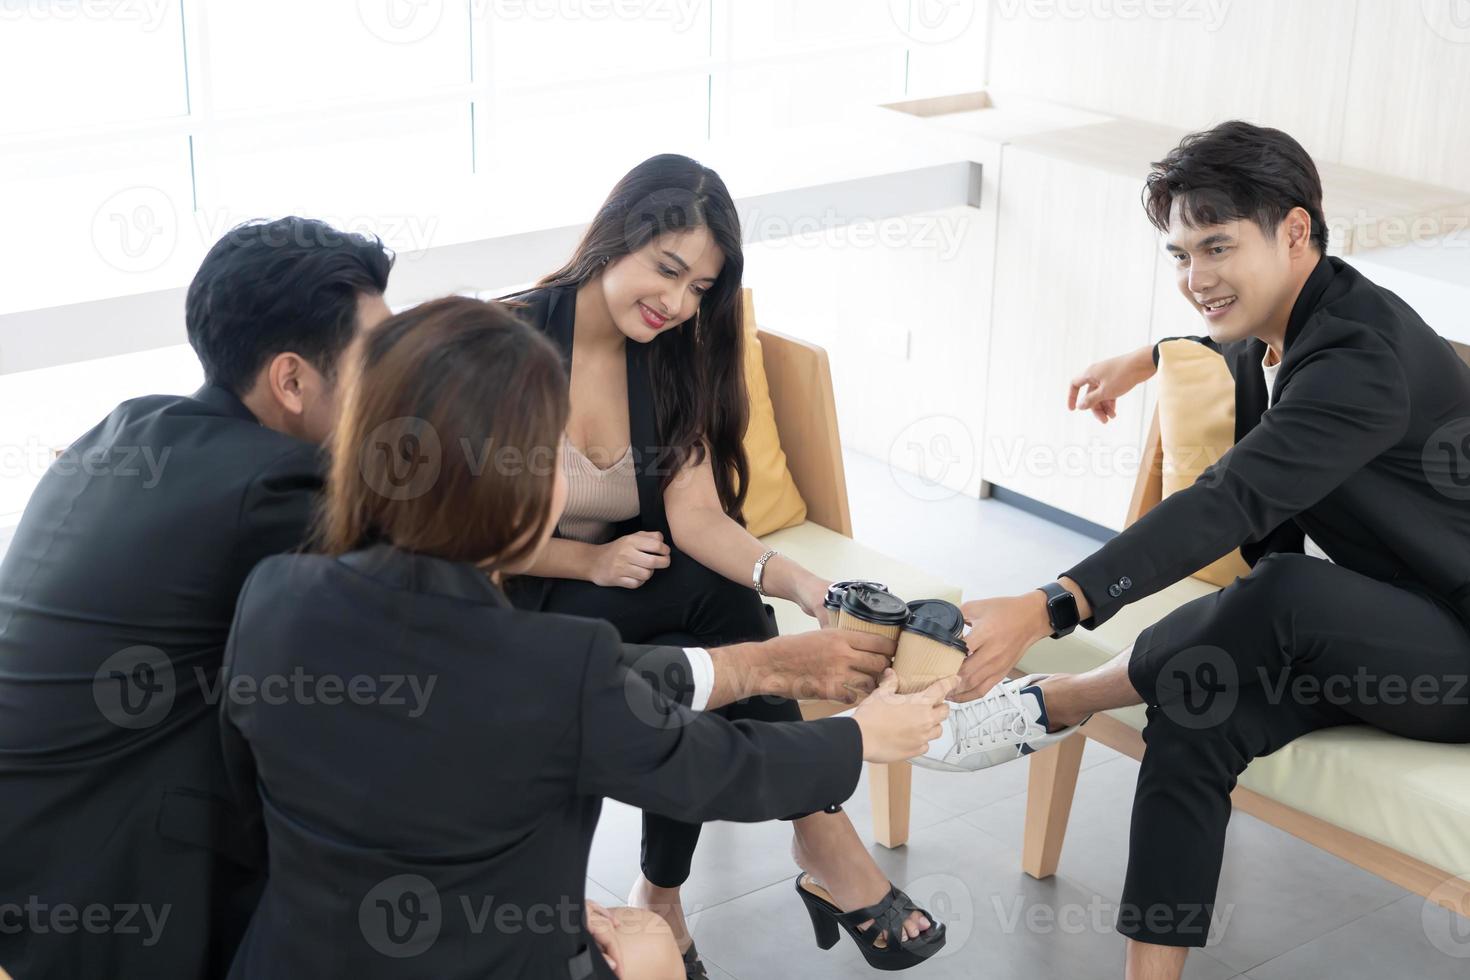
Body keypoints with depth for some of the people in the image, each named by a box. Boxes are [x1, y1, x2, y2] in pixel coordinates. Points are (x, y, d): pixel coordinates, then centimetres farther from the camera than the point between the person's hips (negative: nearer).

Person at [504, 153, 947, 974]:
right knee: (717, 600, -28)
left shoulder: (675, 357, -1)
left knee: (695, 677, -29)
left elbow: (697, 515, -14)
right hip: (516, 607, -4)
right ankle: (823, 840, -14)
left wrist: (796, 580, -32)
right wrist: (592, 561, -18)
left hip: (630, 596, 5)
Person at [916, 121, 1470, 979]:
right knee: (1195, 721, -19)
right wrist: (1152, 359, 23)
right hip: (1350, 639, 9)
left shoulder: (1365, 357, -27)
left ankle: (1049, 707, -18)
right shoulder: (1281, 330, 3)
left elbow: (1229, 504, -39)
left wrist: (1047, 611, -48)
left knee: (1286, 590, -36)